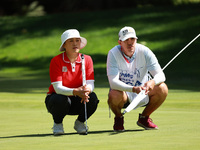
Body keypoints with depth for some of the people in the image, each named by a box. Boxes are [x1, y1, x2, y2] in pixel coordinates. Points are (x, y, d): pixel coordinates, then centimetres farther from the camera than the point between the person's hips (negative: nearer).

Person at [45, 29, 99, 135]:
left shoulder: (87, 59, -4)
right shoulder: (56, 61, -15)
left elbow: (90, 84, -11)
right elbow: (57, 88, -23)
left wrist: (87, 90, -38)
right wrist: (76, 92, -42)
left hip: (77, 102, 3)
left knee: (92, 97, -28)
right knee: (61, 100, -38)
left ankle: (80, 122, 2)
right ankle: (57, 124, -3)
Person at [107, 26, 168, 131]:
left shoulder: (144, 52, -13)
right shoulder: (113, 54, -19)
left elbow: (160, 75, -16)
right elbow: (113, 82, -29)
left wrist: (153, 82, -42)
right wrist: (133, 89, -45)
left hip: (142, 94, 3)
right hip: (123, 92, -3)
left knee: (162, 89, -24)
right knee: (114, 95, -37)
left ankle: (144, 117, 2)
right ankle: (118, 118, 0)